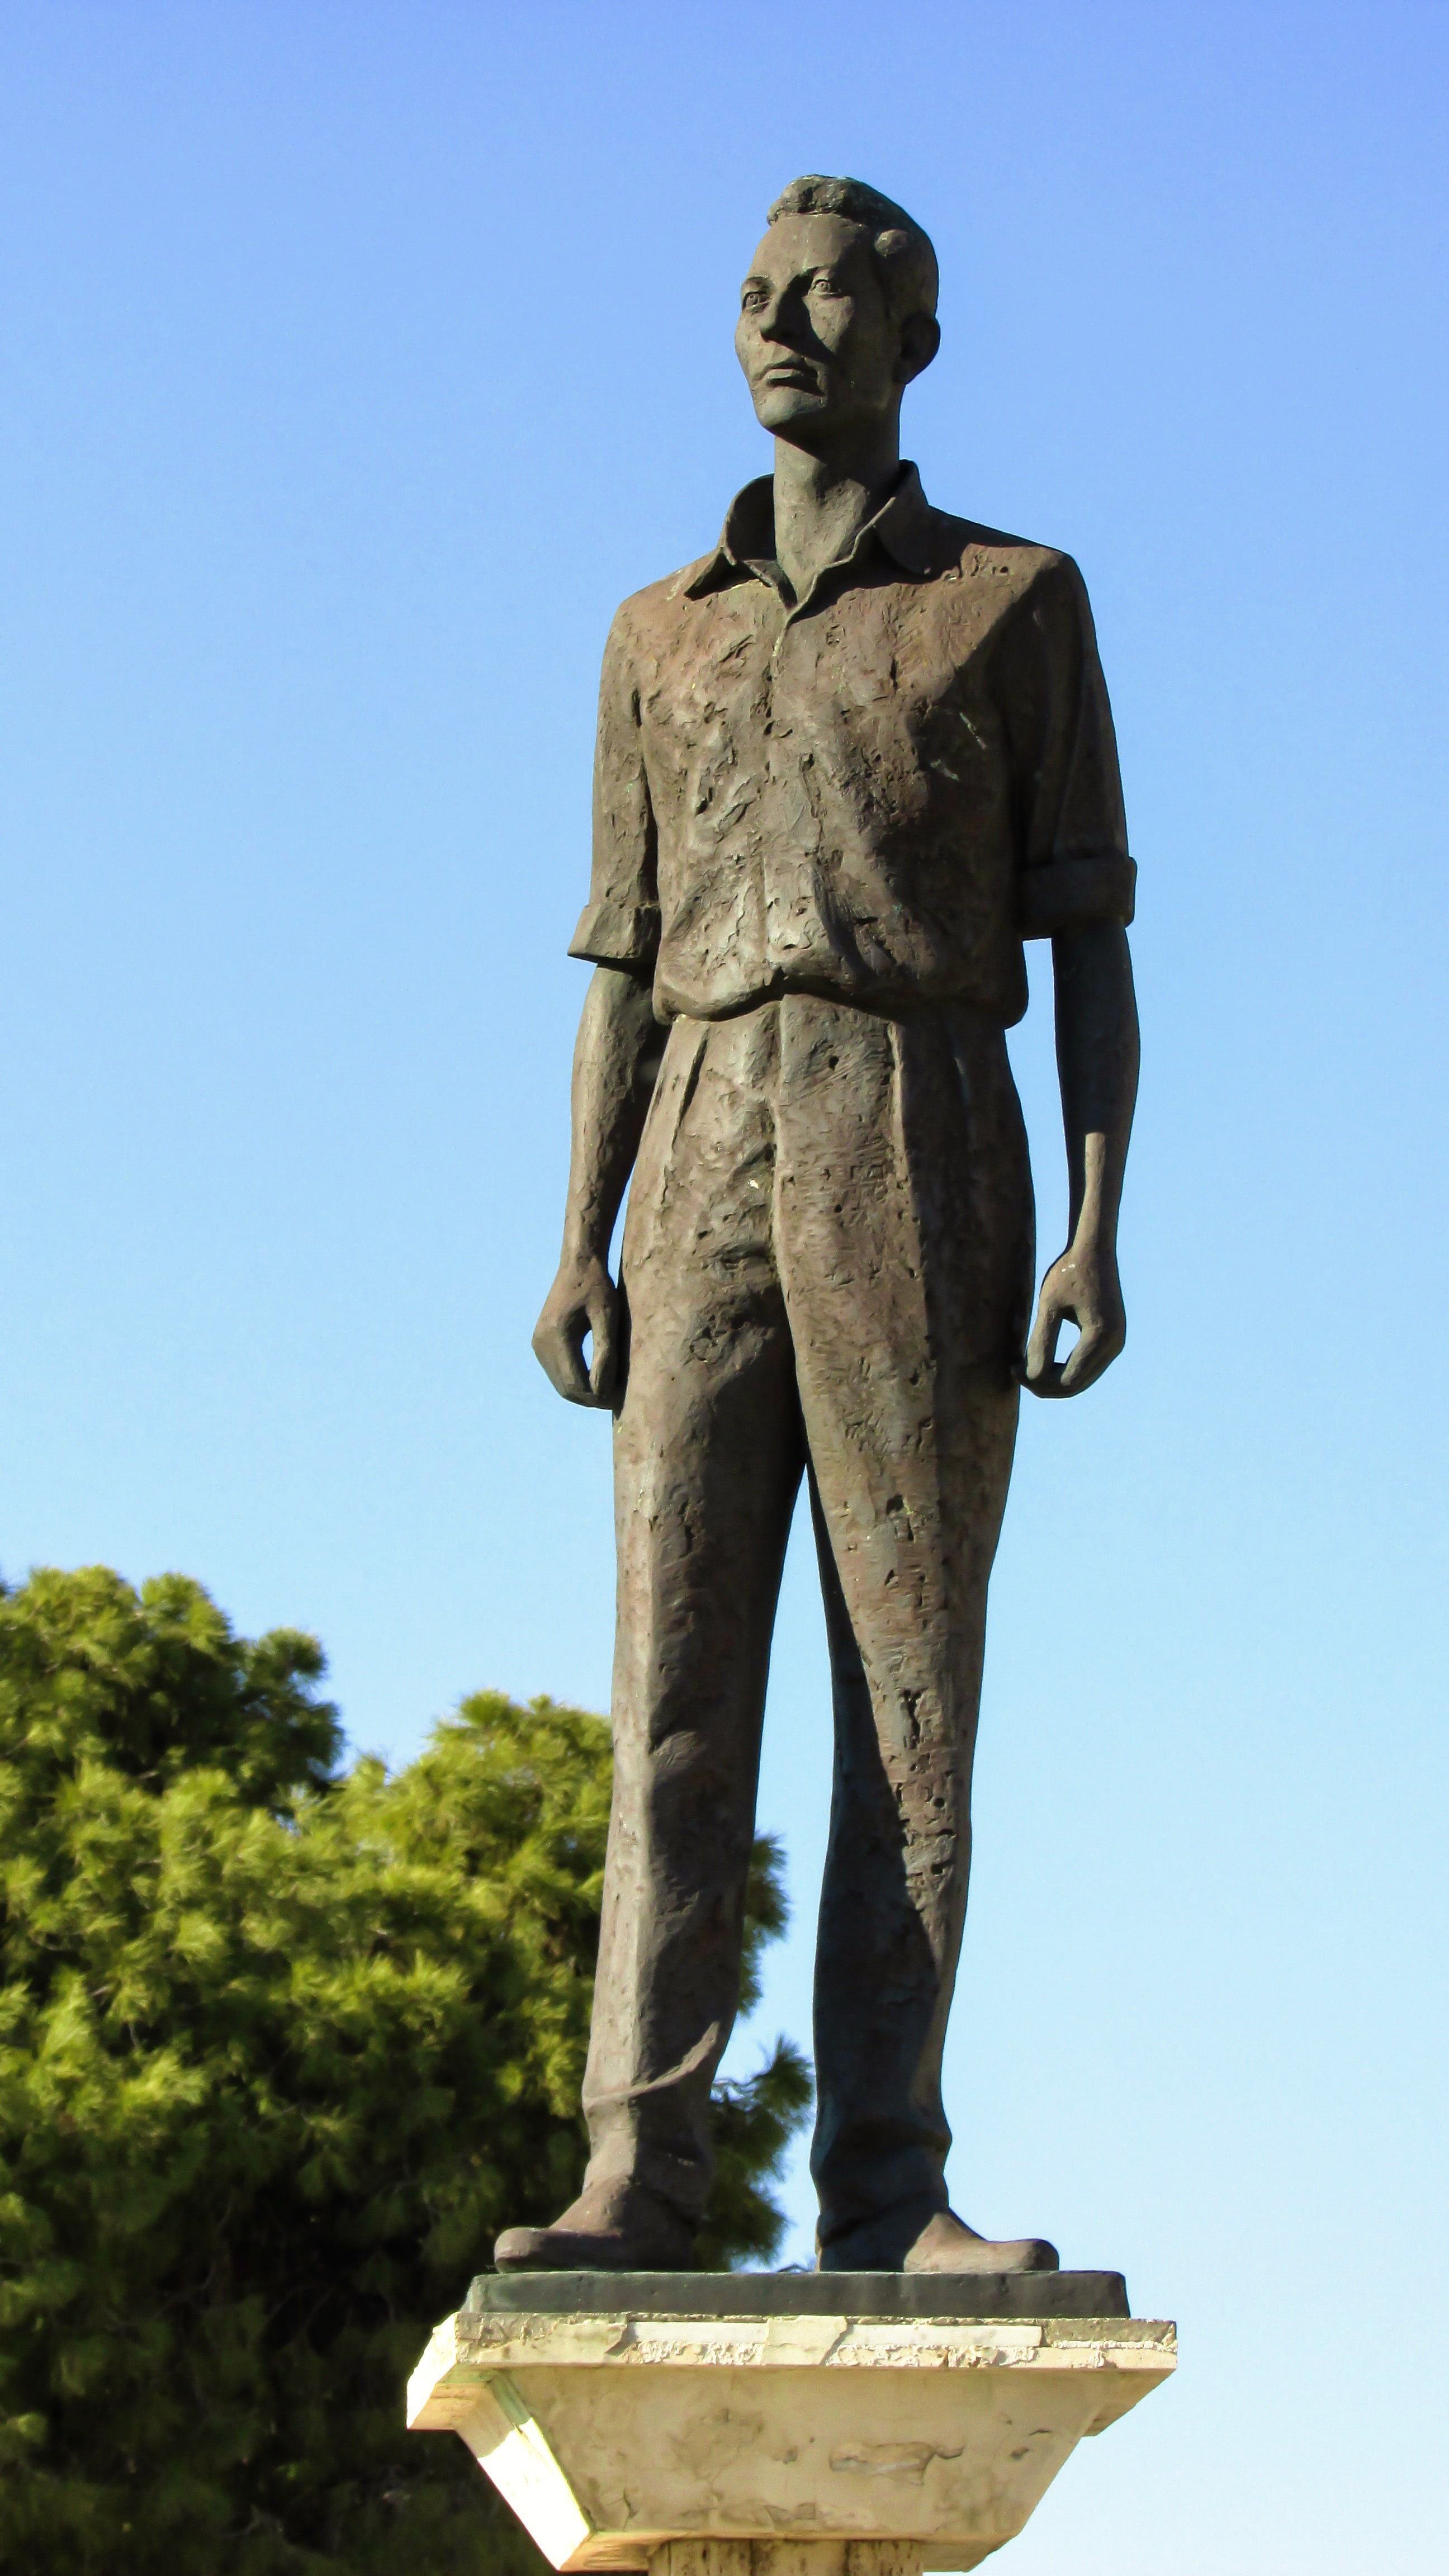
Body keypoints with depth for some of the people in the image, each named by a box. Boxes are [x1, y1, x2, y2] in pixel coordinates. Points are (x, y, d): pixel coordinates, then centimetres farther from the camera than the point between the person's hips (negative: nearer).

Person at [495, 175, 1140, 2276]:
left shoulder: (1020, 600, 11)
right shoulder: (662, 636, 20)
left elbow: (1091, 940, 5)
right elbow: (626, 969, 17)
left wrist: (1100, 1230, -8)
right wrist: (580, 1248, 5)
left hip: (925, 1163, -2)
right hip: (713, 1181, 3)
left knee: (912, 1685, -7)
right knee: (681, 1676, -8)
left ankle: (887, 2194, -6)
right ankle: (639, 2182, -13)